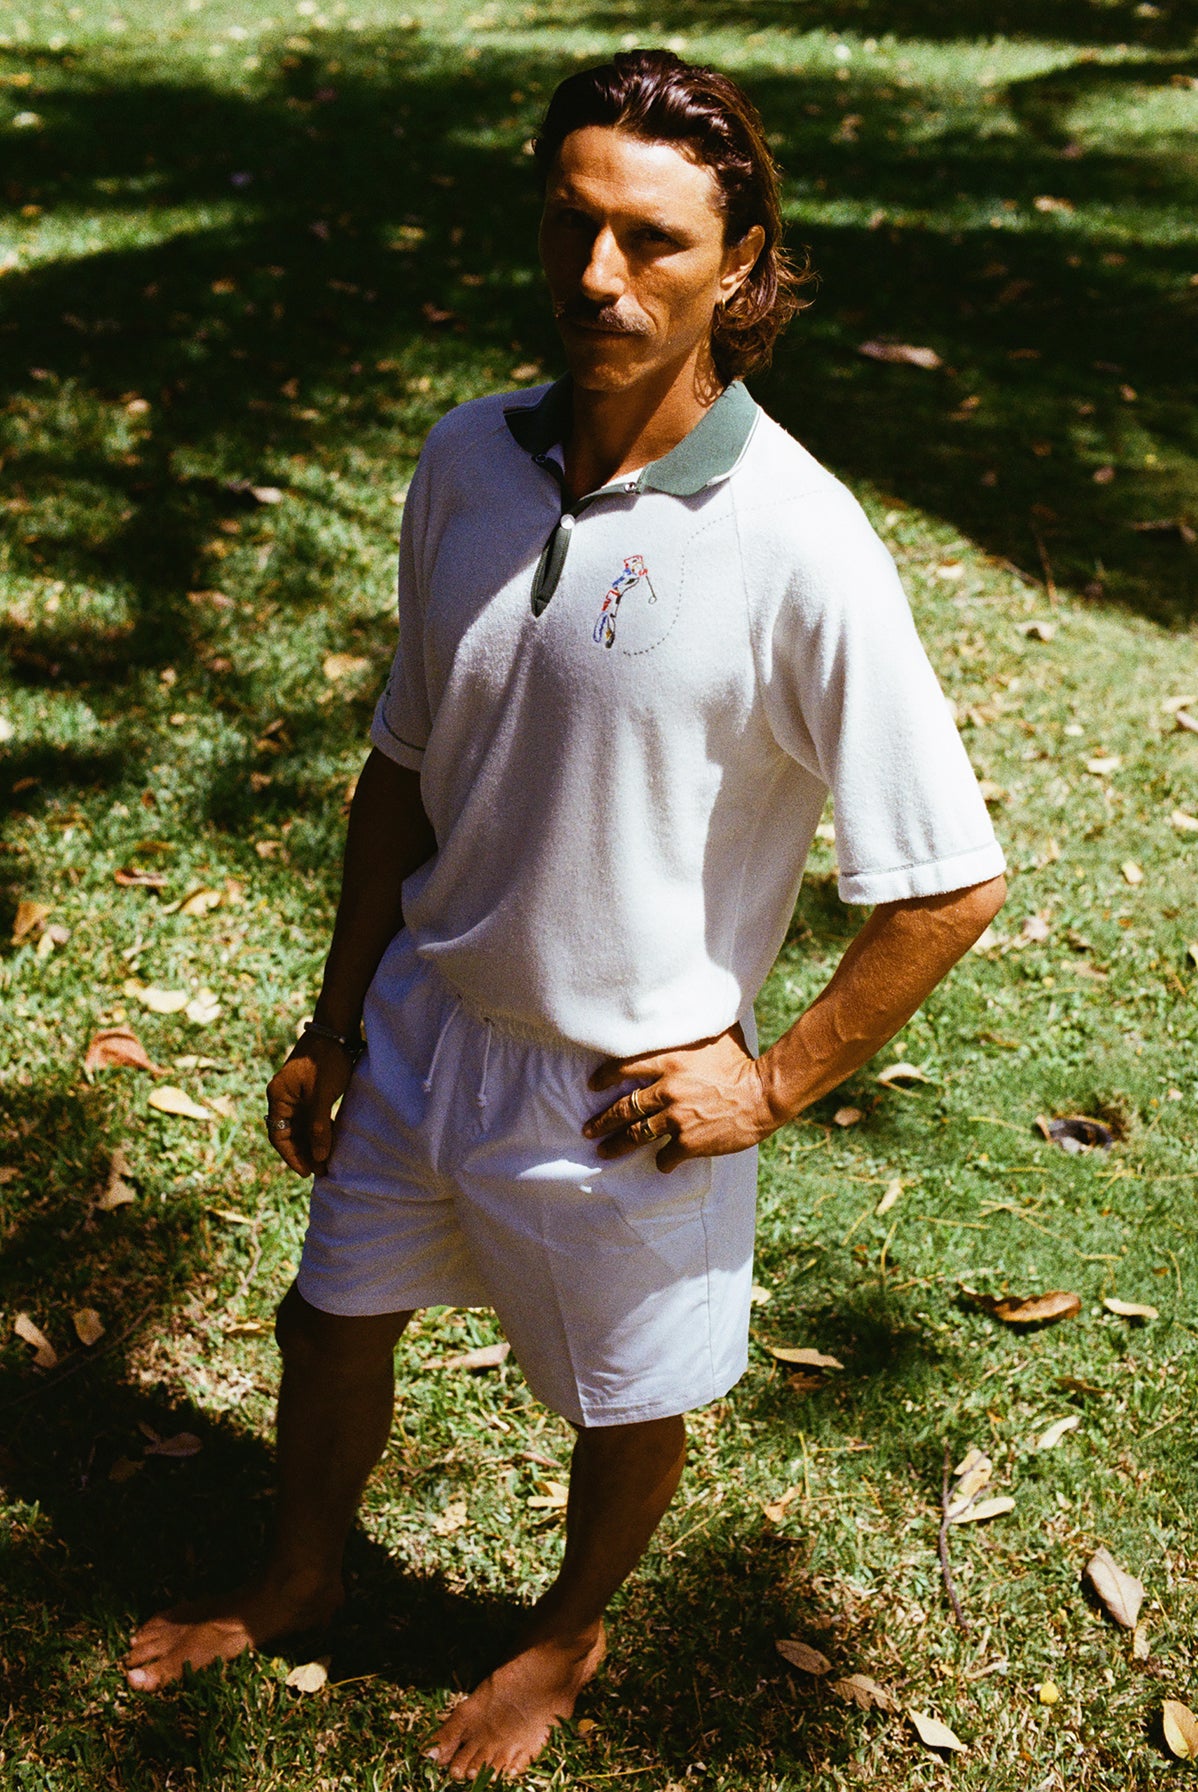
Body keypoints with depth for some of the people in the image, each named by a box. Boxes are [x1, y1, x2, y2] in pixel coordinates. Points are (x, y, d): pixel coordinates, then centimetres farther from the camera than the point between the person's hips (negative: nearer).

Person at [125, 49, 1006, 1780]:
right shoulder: (467, 461, -8)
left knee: (626, 1401, 20)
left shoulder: (797, 548, -26)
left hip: (625, 1089, -5)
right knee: (331, 1318, 25)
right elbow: (406, 764, 4)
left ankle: (568, 1638, 51)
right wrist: (333, 1025, 8)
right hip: (422, 1023, 5)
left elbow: (953, 881, -19)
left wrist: (774, 1084, -13)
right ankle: (298, 1579, 55)